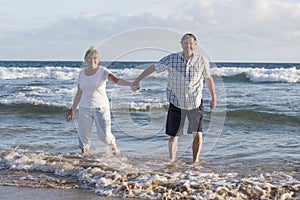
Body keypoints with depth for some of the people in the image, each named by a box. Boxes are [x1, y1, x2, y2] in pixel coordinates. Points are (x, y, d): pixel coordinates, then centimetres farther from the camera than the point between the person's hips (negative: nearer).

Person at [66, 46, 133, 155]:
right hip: (85, 108, 3)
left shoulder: (103, 71, -6)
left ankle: (113, 144, 29)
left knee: (104, 135, -3)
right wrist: (72, 110, 16)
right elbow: (79, 94, 14)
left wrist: (130, 83, -42)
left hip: (101, 108, -3)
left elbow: (116, 80, -23)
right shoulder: (82, 74, 6)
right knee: (83, 135, 1)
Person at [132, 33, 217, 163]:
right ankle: (171, 162, 22)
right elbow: (153, 68, 5)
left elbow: (208, 78, 11)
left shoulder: (202, 61, -3)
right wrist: (137, 80, 6)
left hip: (195, 104, 0)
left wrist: (214, 97, 18)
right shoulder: (171, 59, -6)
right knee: (173, 136, 5)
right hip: (176, 104, 0)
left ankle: (195, 162, 5)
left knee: (197, 135, -6)